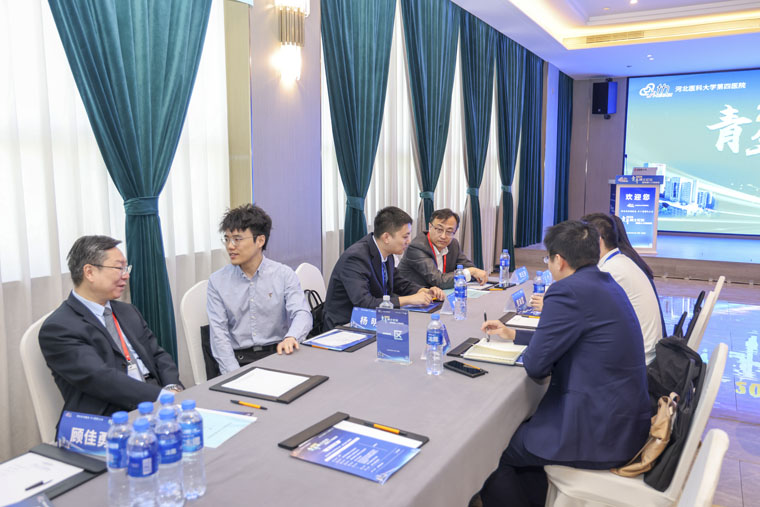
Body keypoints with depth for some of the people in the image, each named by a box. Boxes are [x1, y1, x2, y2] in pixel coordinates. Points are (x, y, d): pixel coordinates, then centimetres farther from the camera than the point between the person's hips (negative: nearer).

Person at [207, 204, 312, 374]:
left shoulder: (284, 275, 3)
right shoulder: (217, 281, 5)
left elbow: (302, 313, -9)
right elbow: (218, 332, -2)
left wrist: (291, 337, -32)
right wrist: (235, 374, -16)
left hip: (277, 355, 0)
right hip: (239, 361, 0)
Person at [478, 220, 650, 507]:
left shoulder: (568, 290, -21)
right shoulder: (606, 284, 9)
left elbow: (535, 365, -16)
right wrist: (511, 335, 25)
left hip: (598, 435, -9)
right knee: (520, 425, 23)